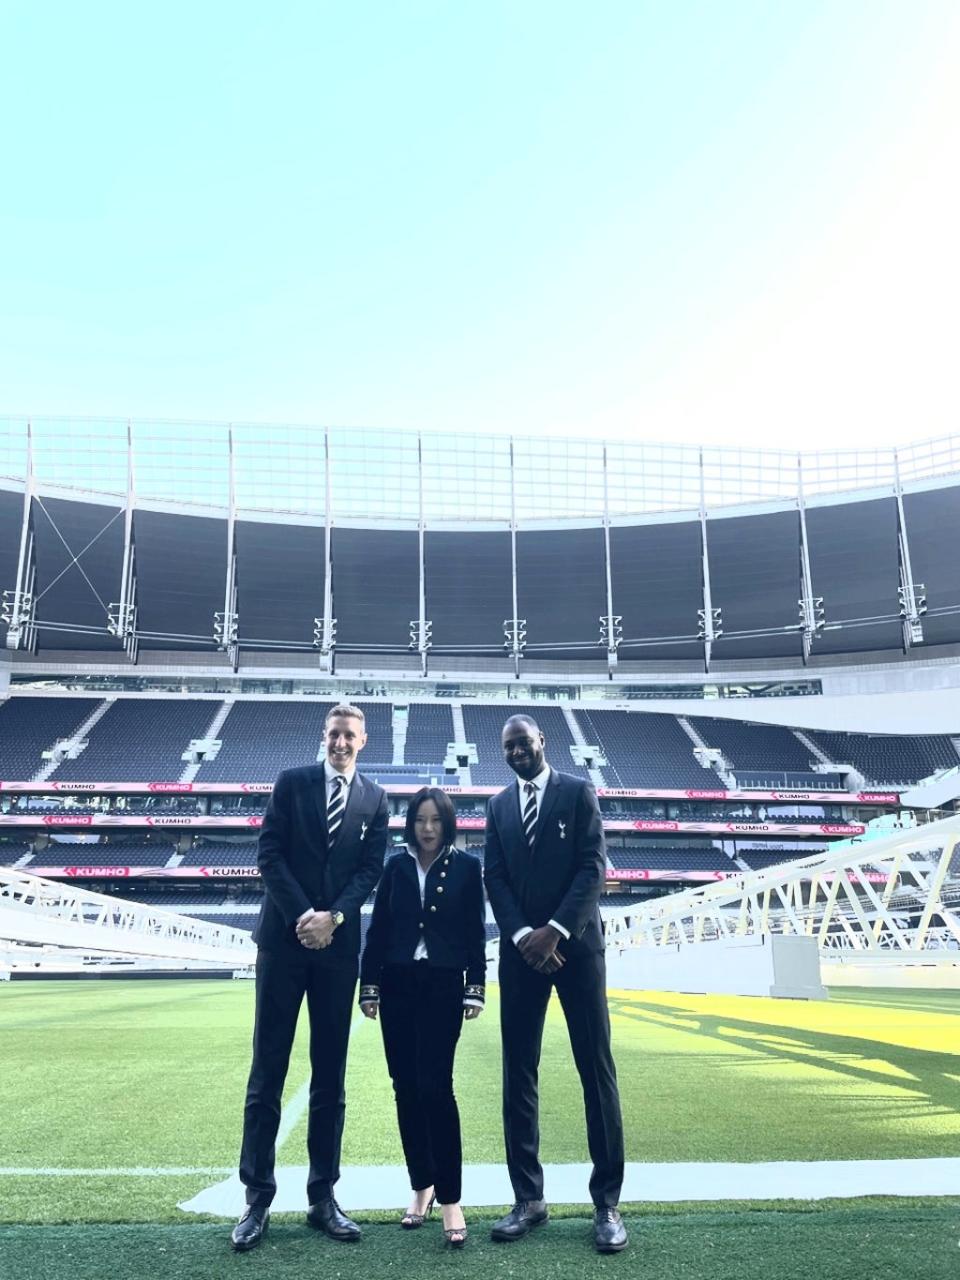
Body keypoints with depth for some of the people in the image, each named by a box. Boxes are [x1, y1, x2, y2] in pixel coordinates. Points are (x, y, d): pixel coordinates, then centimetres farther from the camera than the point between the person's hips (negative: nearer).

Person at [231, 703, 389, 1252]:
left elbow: (371, 868, 2)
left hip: (338, 944, 2)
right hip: (284, 937, -1)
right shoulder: (291, 782, 4)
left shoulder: (375, 798, 8)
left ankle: (323, 1196, 13)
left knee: (331, 1075, 6)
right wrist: (301, 914, -12)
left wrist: (334, 917, -13)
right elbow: (269, 854, -3)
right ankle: (258, 1197, 8)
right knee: (268, 1069, 1)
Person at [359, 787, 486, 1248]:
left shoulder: (466, 866, 1)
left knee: (435, 1087, -10)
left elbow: (475, 932, 1)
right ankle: (421, 1184, 20)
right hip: (398, 985, 3)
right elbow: (378, 929, 7)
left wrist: (475, 989, -4)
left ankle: (449, 1198, -4)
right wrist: (369, 985, 2)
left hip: (442, 986, -3)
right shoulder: (396, 866, 7)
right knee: (406, 1088, 7)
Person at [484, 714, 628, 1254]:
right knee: (518, 1073, 3)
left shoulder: (578, 792, 2)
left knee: (596, 1068, -2)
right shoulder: (499, 805, 13)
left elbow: (594, 866, -7)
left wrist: (556, 930, -14)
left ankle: (607, 1201, 5)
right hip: (521, 949, 4)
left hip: (575, 944, -3)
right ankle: (529, 1199, 11)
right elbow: (495, 877, 6)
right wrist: (522, 935, -9)